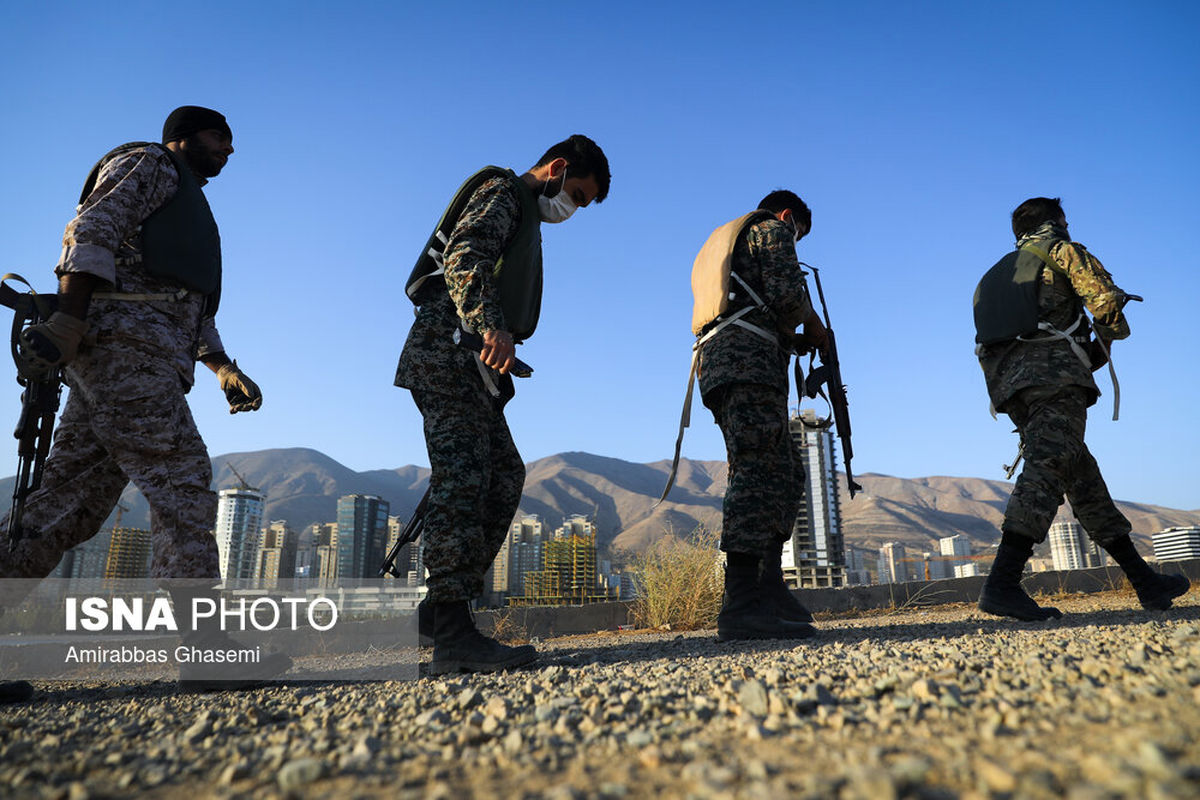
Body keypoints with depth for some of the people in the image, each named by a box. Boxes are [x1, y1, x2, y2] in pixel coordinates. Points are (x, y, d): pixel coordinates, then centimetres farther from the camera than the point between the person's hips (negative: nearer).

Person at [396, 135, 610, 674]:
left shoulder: (526, 221, 31)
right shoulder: (502, 193, 1)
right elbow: (463, 256, -18)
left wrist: (498, 352, 17)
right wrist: (490, 325, -33)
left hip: (470, 365, 10)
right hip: (447, 349, -10)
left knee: (504, 478, 6)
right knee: (462, 478, -17)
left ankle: (440, 606, 7)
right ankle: (453, 636, -18)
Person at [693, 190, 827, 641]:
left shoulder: (723, 242, 36)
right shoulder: (773, 229, 9)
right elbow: (785, 294, -9)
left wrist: (792, 339, 31)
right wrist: (812, 324, 10)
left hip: (717, 360, 9)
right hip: (749, 359, -9)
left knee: (786, 473, 11)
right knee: (759, 473, -19)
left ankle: (770, 590, 8)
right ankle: (742, 605, -26)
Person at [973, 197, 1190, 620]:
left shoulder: (997, 273, 33)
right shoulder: (1063, 250, 15)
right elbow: (1108, 304, -1)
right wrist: (1105, 339, 21)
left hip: (1007, 380, 7)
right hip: (1053, 371, -7)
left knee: (1082, 478, 10)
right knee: (1046, 471, -20)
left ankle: (1145, 581, 16)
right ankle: (1001, 583, -33)